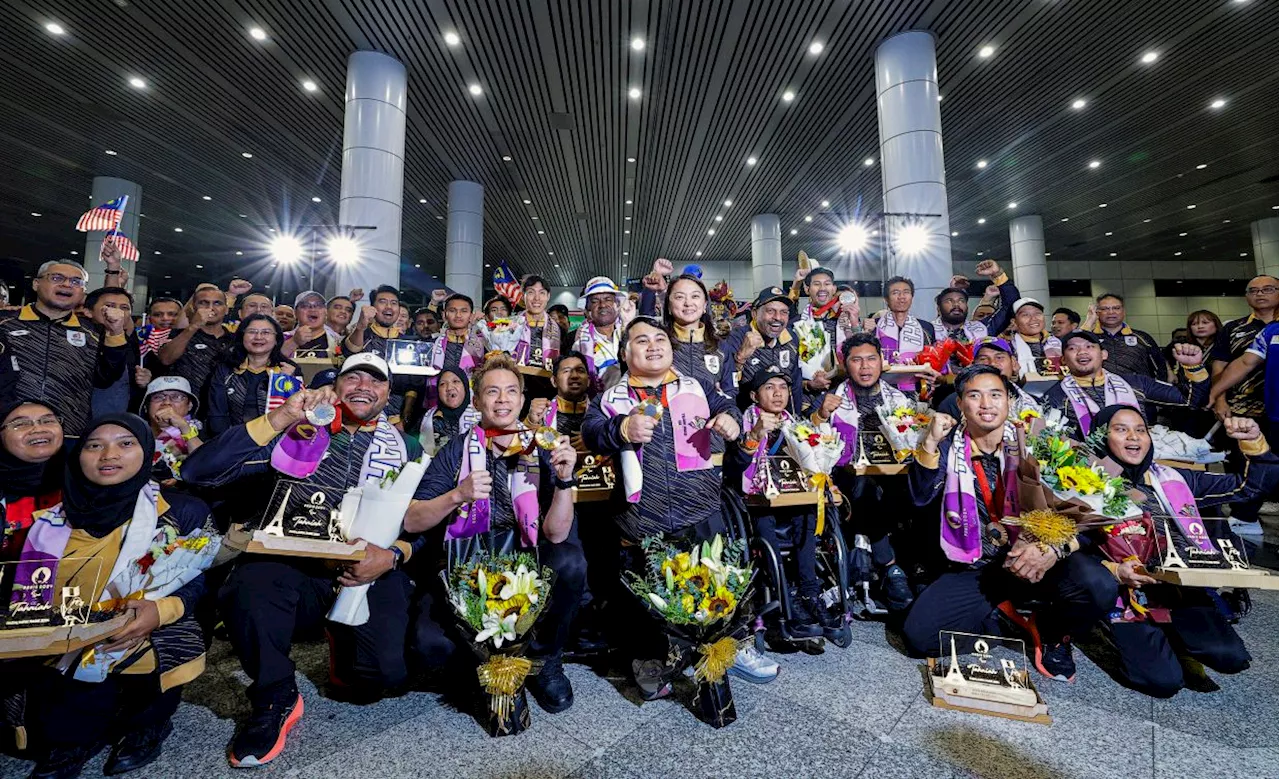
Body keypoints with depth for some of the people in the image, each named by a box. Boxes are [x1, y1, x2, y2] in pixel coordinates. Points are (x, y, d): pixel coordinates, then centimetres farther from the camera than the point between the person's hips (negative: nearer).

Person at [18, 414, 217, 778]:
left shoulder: (184, 511, -3)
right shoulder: (54, 519, 9)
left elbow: (204, 581, -3)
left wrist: (163, 609, -20)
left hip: (147, 644, -4)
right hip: (61, 648, 4)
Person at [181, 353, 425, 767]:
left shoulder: (406, 448, 12)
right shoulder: (299, 431, 10)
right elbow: (197, 471, -1)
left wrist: (392, 556, -14)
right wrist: (275, 420, -11)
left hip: (370, 572, 1)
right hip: (291, 563, 0)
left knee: (387, 671, -21)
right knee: (249, 586, -34)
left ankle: (343, 638, 17)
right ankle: (275, 700, -4)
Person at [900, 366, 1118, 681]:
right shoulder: (950, 445, 1)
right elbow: (922, 497, -12)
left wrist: (1055, 547, -28)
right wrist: (930, 443, -25)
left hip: (1035, 560, 0)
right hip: (974, 568, 1)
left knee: (1099, 586, -31)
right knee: (918, 633, -16)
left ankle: (1052, 632, 4)